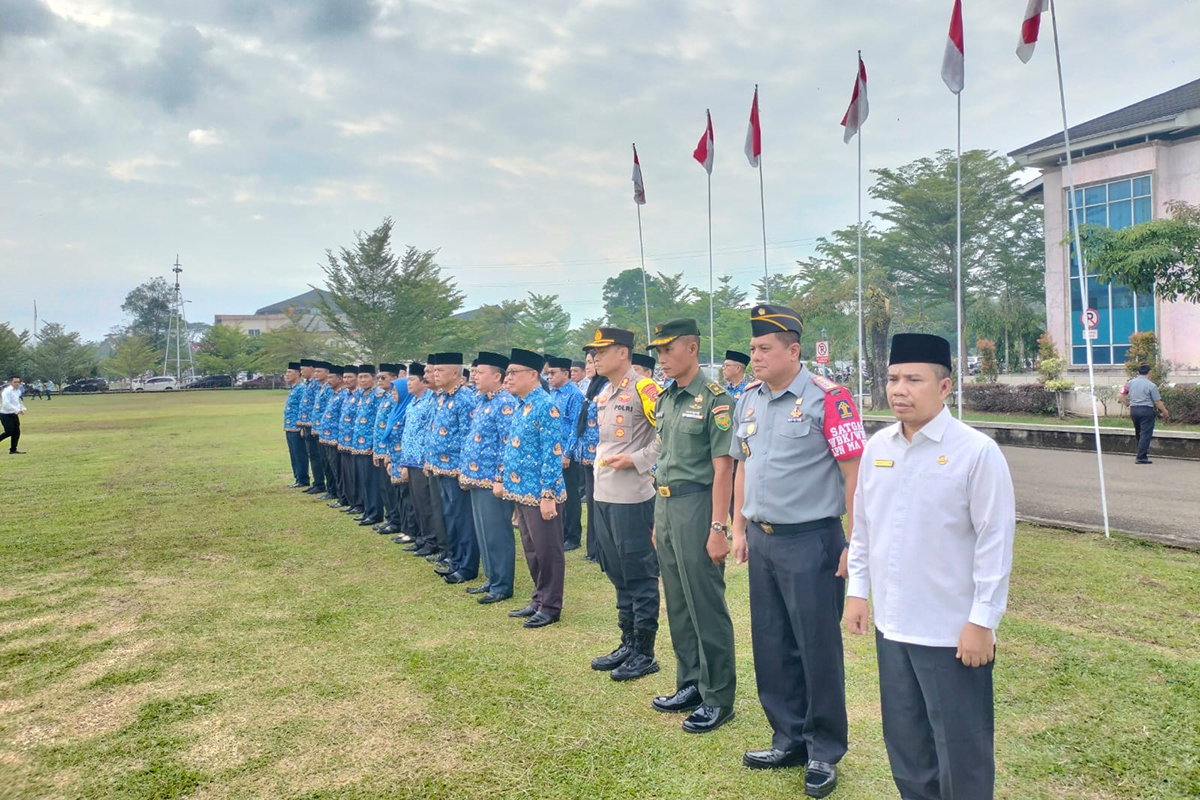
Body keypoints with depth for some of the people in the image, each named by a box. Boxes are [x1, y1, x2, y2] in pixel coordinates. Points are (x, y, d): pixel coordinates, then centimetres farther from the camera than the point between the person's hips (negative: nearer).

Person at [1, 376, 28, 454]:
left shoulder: (18, 391, 11)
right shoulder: (7, 391, -16)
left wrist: (22, 408, 5)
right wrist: (17, 410, -26)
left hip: (14, 414, 8)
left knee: (16, 432, 7)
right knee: (9, 432, -10)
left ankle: (13, 450, 15)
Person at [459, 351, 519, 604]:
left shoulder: (505, 404, -15)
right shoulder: (481, 402, 14)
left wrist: (502, 479, -20)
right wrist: (465, 471, 17)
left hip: (492, 480, -10)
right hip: (477, 478, 10)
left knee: (496, 534, -1)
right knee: (483, 533, 16)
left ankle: (502, 586, 10)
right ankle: (492, 579, 27)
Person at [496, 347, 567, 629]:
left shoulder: (545, 407, -16)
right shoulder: (519, 407, 12)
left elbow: (552, 455, -20)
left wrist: (548, 495, -22)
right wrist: (500, 478, 15)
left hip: (540, 494, -9)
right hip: (521, 491, 9)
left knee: (548, 550, 3)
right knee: (531, 550, 18)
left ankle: (551, 606, 14)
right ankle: (539, 600, 30)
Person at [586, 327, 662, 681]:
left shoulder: (642, 388, -12)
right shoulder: (603, 394, 14)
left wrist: (637, 459, -18)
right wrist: (601, 462, 15)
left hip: (632, 498, -9)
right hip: (604, 496, 9)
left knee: (639, 576, 2)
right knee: (618, 575, 16)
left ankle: (644, 652, 13)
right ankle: (628, 642, 28)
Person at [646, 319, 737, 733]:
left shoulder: (714, 399, -12)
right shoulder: (665, 399, 11)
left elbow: (722, 469, -15)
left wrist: (717, 528, -18)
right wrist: (659, 519, 16)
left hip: (695, 504, -8)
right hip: (665, 504, 8)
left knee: (706, 606, 0)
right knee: (678, 604, 16)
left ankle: (718, 698, 13)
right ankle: (690, 684, 29)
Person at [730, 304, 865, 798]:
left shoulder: (827, 398, -13)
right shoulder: (749, 400, 8)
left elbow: (854, 473, -13)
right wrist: (740, 529, 15)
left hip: (810, 540, -7)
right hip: (761, 540, 7)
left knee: (818, 649, 5)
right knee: (771, 647, 15)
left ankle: (823, 753, 22)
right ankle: (789, 740, 32)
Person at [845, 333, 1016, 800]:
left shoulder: (976, 452, -14)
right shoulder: (876, 448, 3)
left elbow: (995, 541, -13)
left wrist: (982, 621, -13)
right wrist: (858, 590, 11)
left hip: (953, 632, -6)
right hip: (892, 623, 6)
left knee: (960, 750, 9)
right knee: (904, 742, 20)